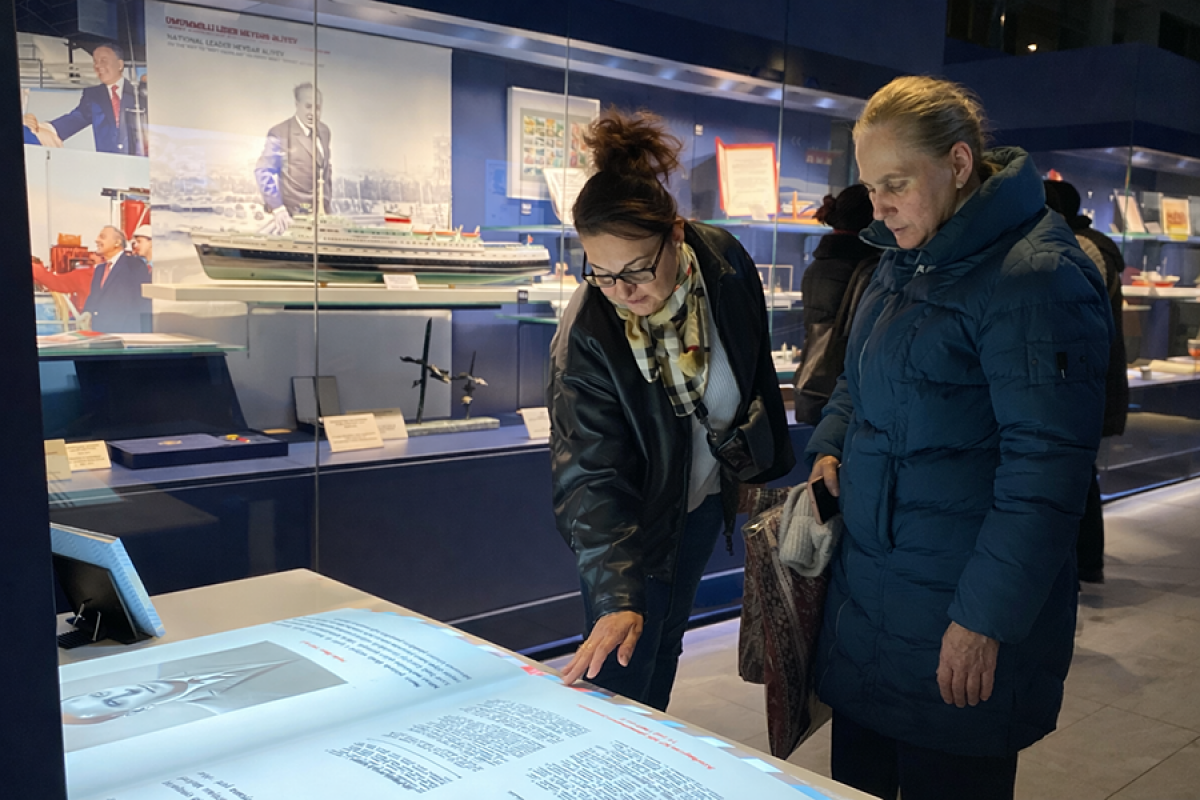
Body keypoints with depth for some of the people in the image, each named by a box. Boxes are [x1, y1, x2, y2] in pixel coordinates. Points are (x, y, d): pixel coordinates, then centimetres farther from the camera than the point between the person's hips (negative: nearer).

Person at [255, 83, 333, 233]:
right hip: (292, 215, -6)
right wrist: (277, 209, -19)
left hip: (320, 212, 6)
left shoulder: (324, 131, 10)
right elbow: (264, 172, -12)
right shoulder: (280, 134, -10)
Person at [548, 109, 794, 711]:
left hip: (706, 496, 4)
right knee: (622, 670, -1)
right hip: (636, 513, -4)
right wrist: (615, 597, -38)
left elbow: (755, 371, 0)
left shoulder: (725, 263, -19)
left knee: (666, 645, 20)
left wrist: (760, 467, 12)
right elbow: (590, 475, -29)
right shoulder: (585, 335, -31)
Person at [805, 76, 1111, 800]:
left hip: (960, 619, -8)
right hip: (867, 589, 8)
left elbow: (1044, 469, -21)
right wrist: (831, 447, 5)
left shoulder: (1036, 276, -18)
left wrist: (984, 621, -20)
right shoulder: (904, 262, 10)